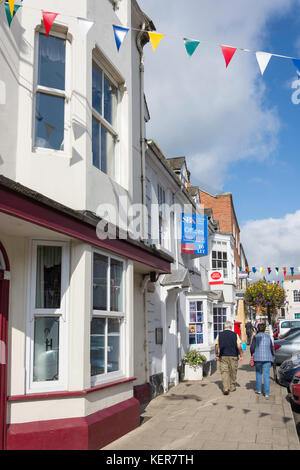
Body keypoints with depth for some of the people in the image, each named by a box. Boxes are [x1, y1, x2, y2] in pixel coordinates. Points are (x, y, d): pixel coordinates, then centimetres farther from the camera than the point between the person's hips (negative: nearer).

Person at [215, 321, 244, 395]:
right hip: (233, 356, 0)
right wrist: (241, 355, 1)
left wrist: (217, 354, 12)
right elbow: (239, 346, -9)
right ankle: (232, 387, 26)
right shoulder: (235, 335, -2)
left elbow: (216, 346, -1)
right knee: (233, 372, 15)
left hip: (223, 356, 0)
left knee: (224, 372, -1)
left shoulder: (220, 335, 1)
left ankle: (225, 388, -15)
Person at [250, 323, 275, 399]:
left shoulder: (256, 337, -4)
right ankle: (267, 393, -3)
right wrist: (273, 357, 21)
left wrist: (253, 355, 11)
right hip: (267, 358, 1)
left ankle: (258, 390, 25)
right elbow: (272, 348, 8)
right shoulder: (268, 337, 5)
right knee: (266, 375, 1)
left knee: (258, 373, 18)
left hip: (258, 358, -1)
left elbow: (252, 348, -7)